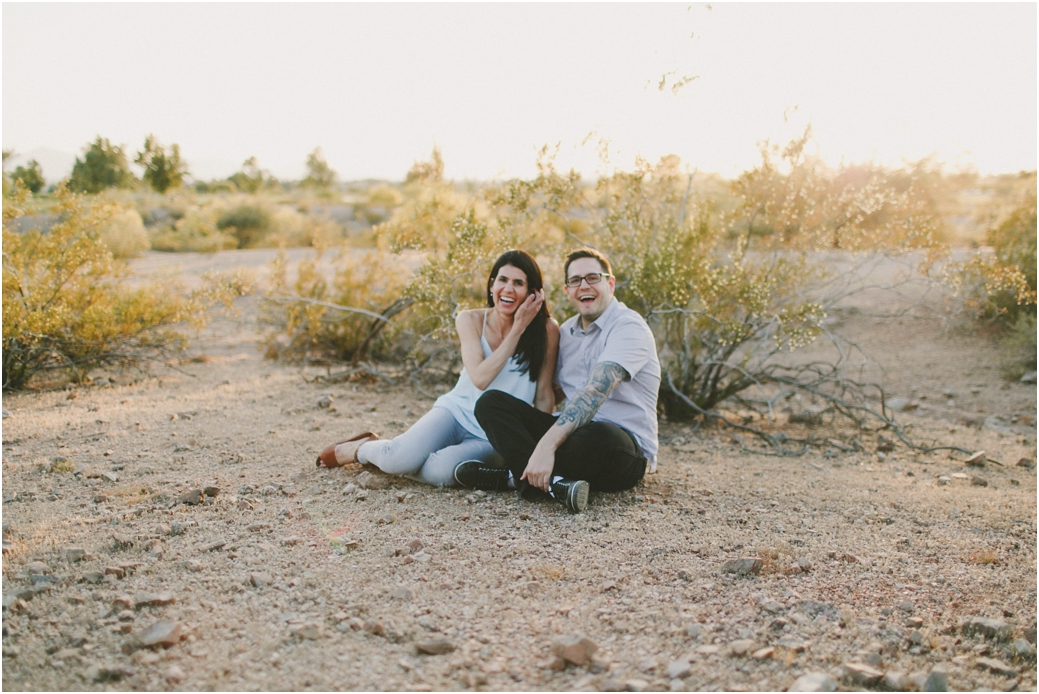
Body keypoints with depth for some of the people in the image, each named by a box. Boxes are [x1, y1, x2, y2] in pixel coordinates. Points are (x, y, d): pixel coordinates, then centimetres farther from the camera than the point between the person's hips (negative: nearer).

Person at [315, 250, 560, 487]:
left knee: (440, 470, -32)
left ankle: (387, 455, 0)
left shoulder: (546, 330, -10)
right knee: (399, 458, -27)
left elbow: (544, 396, -4)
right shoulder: (470, 320, -6)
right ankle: (357, 449, 9)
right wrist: (518, 329, -22)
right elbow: (480, 378, -20)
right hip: (457, 413, 1)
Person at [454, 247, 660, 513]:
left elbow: (595, 392, -26)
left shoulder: (628, 327, -11)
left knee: (599, 437, -42)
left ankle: (518, 477, -17)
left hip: (624, 451, -7)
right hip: (573, 431, 7)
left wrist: (547, 444, -36)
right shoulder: (566, 332, 14)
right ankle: (551, 482, -29)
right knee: (491, 401, -8)